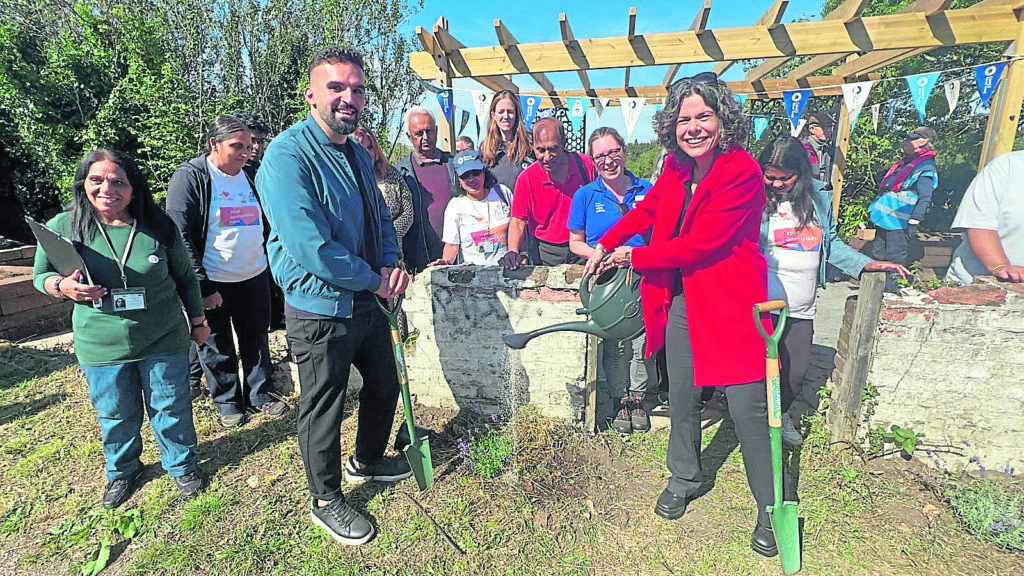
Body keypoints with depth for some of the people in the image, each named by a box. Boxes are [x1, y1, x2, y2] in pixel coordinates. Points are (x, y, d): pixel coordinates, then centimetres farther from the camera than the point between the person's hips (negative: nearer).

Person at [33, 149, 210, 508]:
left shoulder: (159, 227, -7)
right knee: (116, 415, 18)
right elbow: (40, 276, 8)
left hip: (163, 341, -1)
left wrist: (197, 321, 10)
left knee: (171, 408, 12)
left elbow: (185, 278, 4)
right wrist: (62, 287, -17)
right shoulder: (63, 228, -5)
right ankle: (122, 471, 44)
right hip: (102, 347, 1)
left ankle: (182, 465, 36)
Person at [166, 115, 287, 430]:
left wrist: (271, 267, 14)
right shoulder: (189, 177, -11)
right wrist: (202, 286, -18)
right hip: (213, 282, -4)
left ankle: (261, 393, 30)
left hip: (254, 276, 5)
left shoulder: (251, 175, 6)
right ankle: (228, 402, 28)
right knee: (217, 347, 10)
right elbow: (181, 236, -15)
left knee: (257, 338, 14)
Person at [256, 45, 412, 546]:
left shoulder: (357, 153, 8)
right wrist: (374, 279, -15)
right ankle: (326, 501, 35)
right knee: (323, 409, 10)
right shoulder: (289, 155, -20)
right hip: (321, 310, -8)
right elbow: (312, 248, -27)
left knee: (384, 385, 23)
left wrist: (392, 264, -3)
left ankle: (366, 461, 50)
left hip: (368, 301, 8)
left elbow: (380, 216, 16)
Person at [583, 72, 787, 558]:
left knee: (748, 407, -1)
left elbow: (700, 243, -21)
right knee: (681, 398, 16)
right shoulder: (676, 167, 6)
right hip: (681, 300, 6)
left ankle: (772, 509, 22)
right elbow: (647, 209, 22)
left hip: (730, 302, -6)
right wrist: (604, 245, 16)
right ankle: (684, 479, 39)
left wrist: (634, 257, -11)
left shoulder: (741, 171, -16)